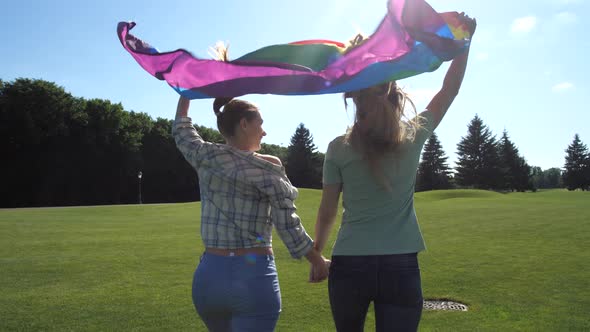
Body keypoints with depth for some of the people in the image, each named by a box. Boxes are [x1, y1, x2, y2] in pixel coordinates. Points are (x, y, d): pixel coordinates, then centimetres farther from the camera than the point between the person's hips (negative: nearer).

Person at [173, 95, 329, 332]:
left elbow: (181, 131, 24)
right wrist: (319, 262, 3)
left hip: (208, 275, 5)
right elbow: (289, 227, -10)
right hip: (254, 276, -5)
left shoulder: (205, 157, 2)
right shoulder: (268, 167, -9)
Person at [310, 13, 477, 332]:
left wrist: (316, 255, 15)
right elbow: (449, 91, 10)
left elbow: (327, 212, 2)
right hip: (402, 268, 0)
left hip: (349, 265, 0)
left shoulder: (338, 149, -4)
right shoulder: (413, 138, -2)